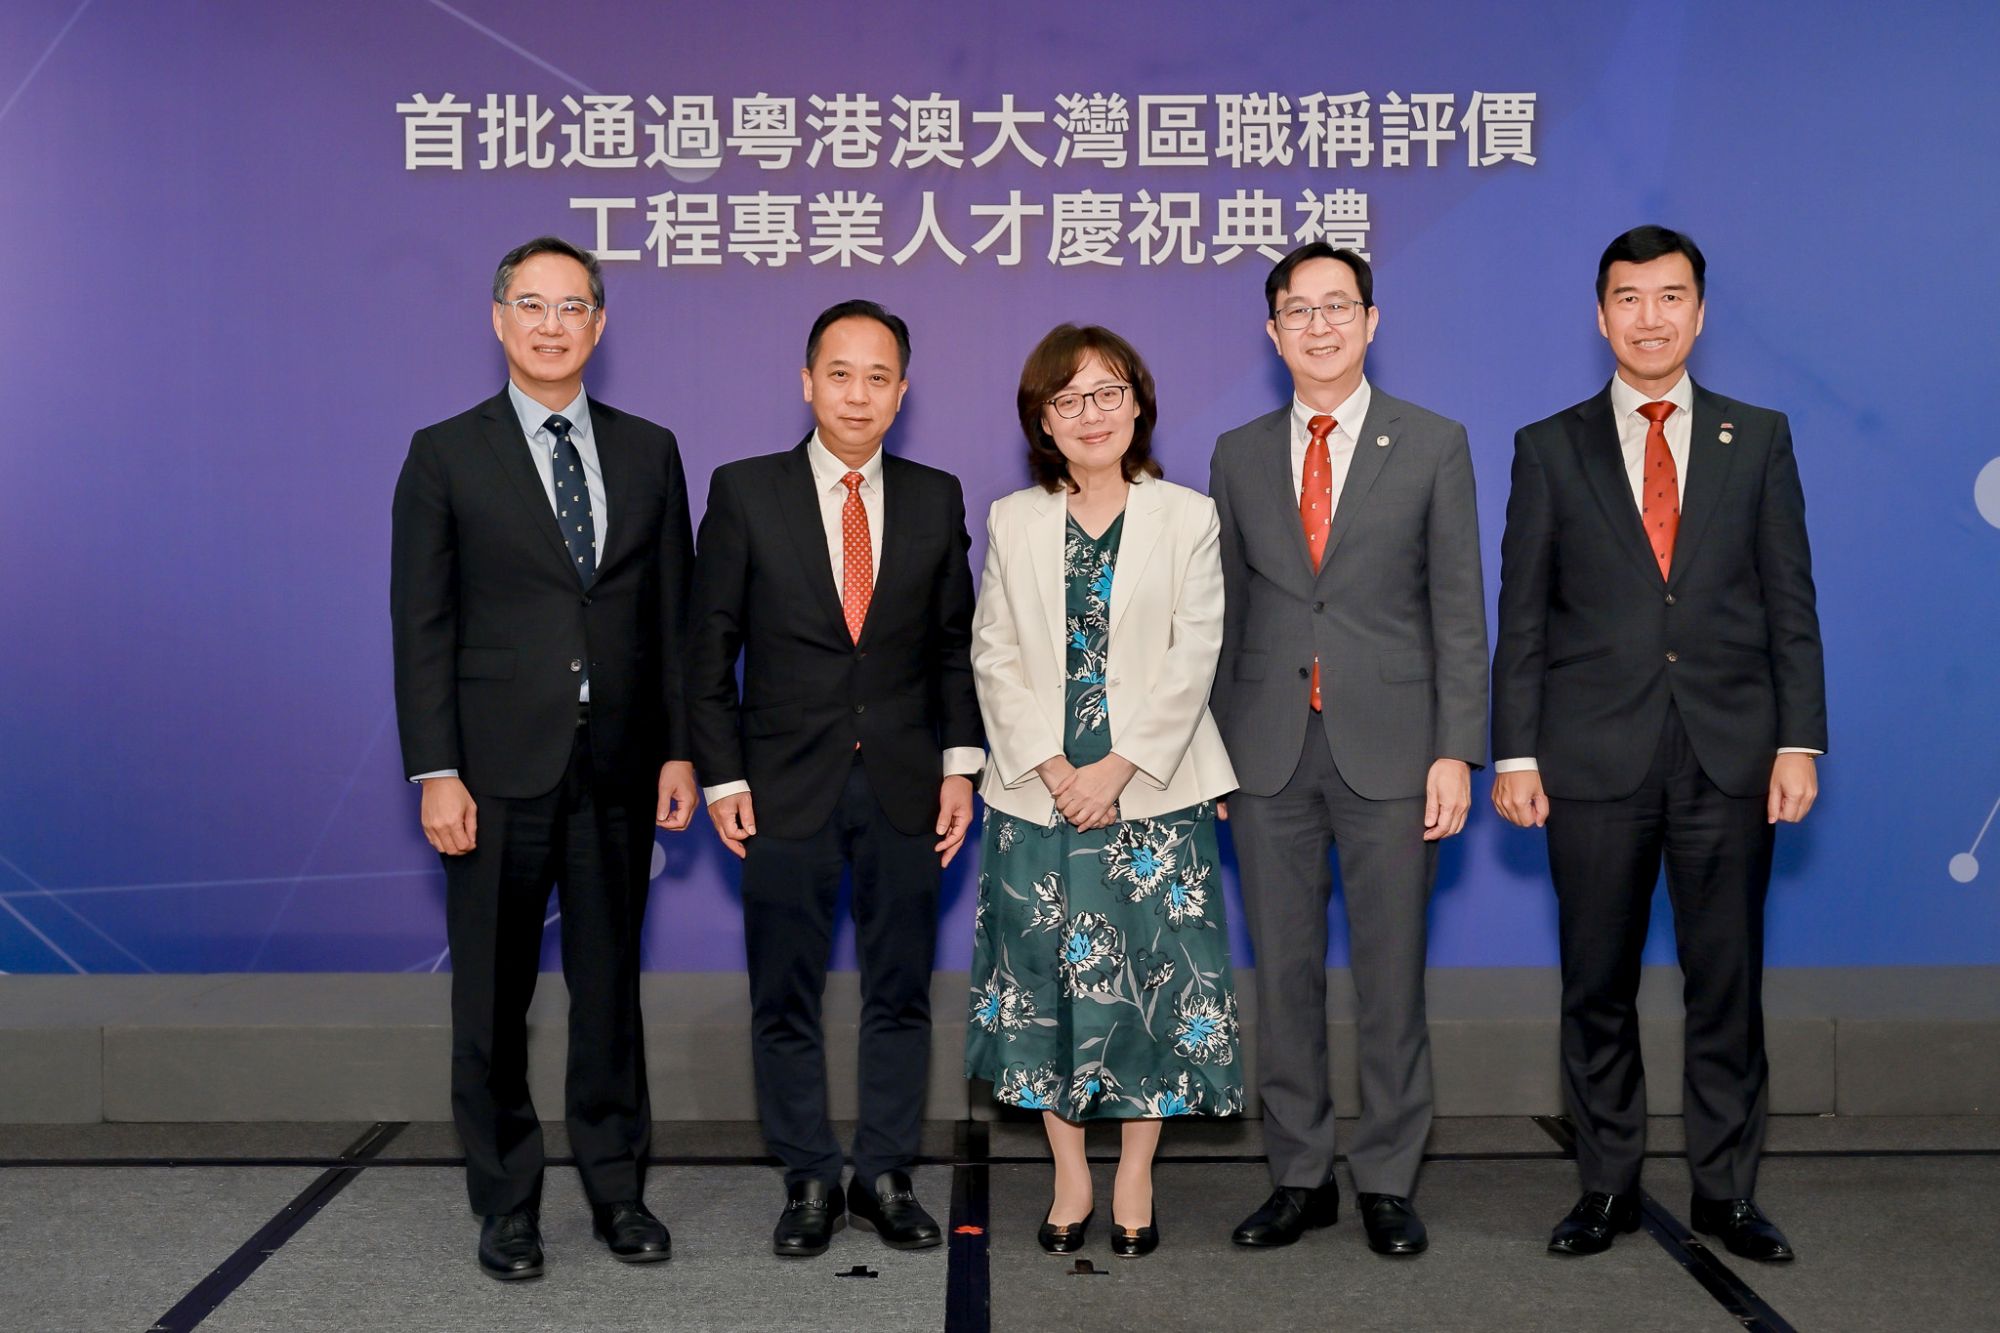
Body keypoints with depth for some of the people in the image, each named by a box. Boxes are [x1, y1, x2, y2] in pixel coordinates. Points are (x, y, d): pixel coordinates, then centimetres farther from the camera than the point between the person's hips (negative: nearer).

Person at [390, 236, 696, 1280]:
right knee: (492, 994, 6)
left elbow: (674, 613, 9)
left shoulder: (648, 451, 9)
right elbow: (421, 625, -2)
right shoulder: (446, 455, 1)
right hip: (500, 766, -2)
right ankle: (506, 1203, 21)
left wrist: (680, 750, 3)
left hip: (618, 766, 2)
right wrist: (435, 773, -9)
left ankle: (618, 1191, 24)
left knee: (610, 981, 11)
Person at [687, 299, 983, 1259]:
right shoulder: (745, 493, -1)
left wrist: (961, 763, 1)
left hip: (905, 784, 2)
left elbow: (956, 642, 9)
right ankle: (809, 1181, 21)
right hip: (786, 785, -1)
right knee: (785, 998, 6)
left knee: (900, 992, 9)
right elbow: (710, 649, 0)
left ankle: (883, 1176, 22)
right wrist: (722, 777, -6)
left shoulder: (936, 498, 6)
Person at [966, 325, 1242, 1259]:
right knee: (1044, 979, 6)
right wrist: (1051, 768, -9)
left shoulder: (1188, 517, 3)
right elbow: (994, 656, 2)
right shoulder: (1012, 522, 8)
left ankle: (1135, 1178, 18)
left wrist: (1117, 769, -13)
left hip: (1153, 791, -1)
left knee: (1149, 977, 3)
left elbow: (1192, 658, -4)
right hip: (1038, 790, 2)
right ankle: (1070, 1178, 19)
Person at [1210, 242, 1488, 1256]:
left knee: (1391, 975, 4)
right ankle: (1299, 1178, 19)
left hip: (1388, 746, -2)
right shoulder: (1239, 456, 10)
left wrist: (1456, 751, -8)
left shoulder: (1433, 446, 3)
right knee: (1283, 973, 7)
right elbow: (1226, 610, 11)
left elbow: (1458, 609, 0)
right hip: (1268, 752, 2)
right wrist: (1209, 748, 6)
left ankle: (1387, 1182, 17)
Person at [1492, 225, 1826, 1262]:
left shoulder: (1758, 437, 8)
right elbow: (1521, 618, 3)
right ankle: (1608, 1185, 20)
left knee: (1727, 982, 7)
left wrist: (1799, 741, -2)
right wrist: (1515, 754, -3)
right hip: (1595, 758, 0)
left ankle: (1726, 1190, 20)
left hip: (1731, 754, 1)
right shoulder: (1549, 448, 6)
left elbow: (1790, 602, 6)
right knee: (1598, 985, 7)